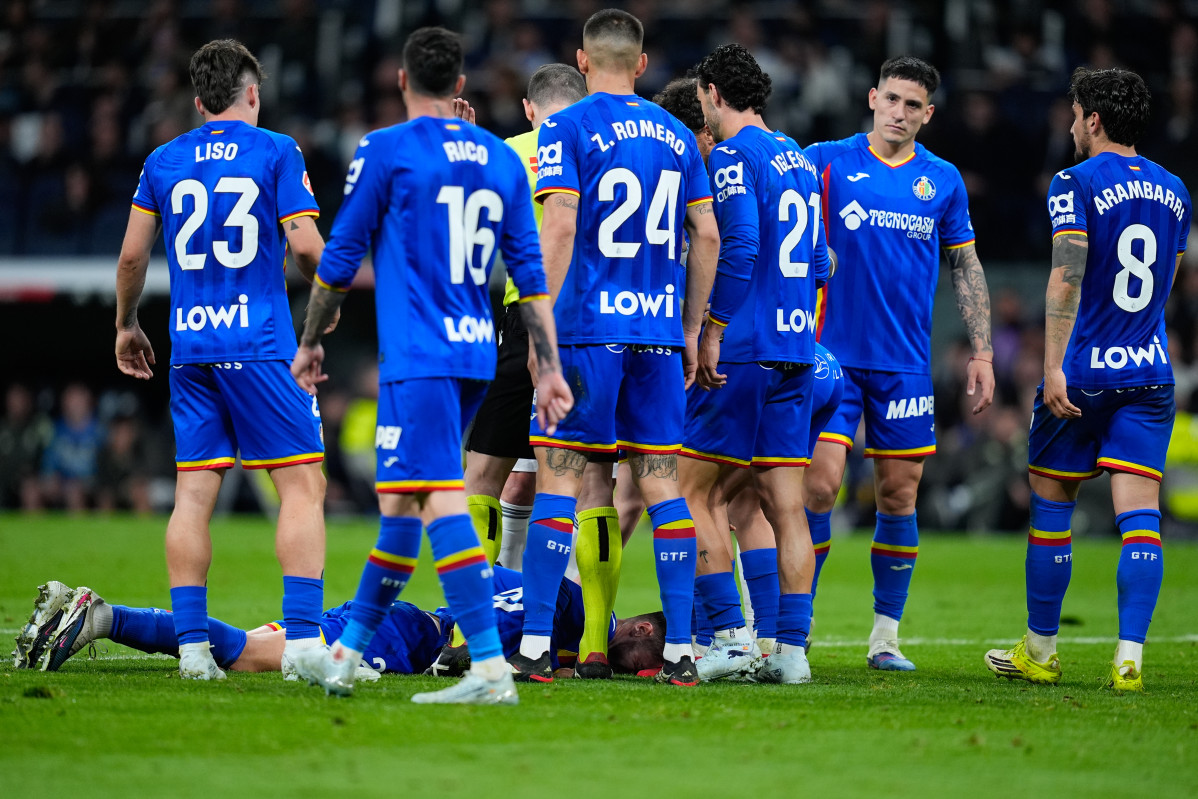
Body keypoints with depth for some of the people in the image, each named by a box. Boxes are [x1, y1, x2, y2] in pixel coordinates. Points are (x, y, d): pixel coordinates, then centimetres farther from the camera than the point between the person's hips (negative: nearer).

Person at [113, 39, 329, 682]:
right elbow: (306, 245, -8)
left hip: (189, 346, 4)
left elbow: (132, 253, 10)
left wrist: (126, 326, 24)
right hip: (260, 343, -4)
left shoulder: (163, 162, 10)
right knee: (302, 484, -2)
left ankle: (191, 645, 2)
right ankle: (302, 642, -11)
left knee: (193, 493, 5)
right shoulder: (276, 153, -1)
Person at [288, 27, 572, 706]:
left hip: (419, 357, -7)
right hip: (478, 356, 7)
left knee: (442, 503, -13)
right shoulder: (502, 159, 12)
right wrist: (550, 369, 12)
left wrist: (311, 342, 13)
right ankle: (347, 656, 24)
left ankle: (491, 669, -23)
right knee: (400, 501, 16)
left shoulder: (385, 151, -5)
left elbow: (341, 259, 0)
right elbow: (531, 272, 11)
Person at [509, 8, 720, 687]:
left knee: (560, 481, -2)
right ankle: (681, 650, 4)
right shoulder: (676, 135, 12)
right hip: (659, 334, 4)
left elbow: (559, 228, -12)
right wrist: (691, 330, 18)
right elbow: (707, 236, 11)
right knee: (662, 484, 6)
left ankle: (535, 649, -5)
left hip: (587, 329, -4)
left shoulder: (568, 130, -3)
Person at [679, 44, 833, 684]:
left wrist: (712, 333, -15)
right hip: (796, 353, 8)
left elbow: (739, 247, -19)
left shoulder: (733, 156, -8)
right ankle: (792, 648, 3)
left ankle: (731, 636, -6)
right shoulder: (799, 158, 17)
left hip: (743, 349, -8)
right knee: (785, 504, 6)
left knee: (690, 490, -1)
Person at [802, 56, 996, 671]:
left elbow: (965, 267, 13)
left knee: (899, 495, 3)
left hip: (906, 361, 3)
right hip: (833, 354, -3)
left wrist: (981, 351, 8)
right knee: (819, 486, -10)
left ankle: (885, 636, 13)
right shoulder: (827, 161, 0)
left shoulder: (943, 180, 8)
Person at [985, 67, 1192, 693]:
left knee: (1050, 503, 9)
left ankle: (1039, 651, 18)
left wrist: (1054, 367, -20)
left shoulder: (1075, 183, -6)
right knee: (1139, 513, -3)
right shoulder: (1172, 190, 12)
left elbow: (1067, 278, -16)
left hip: (1082, 374, -4)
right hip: (1150, 372, 4)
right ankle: (1129, 658, -13)